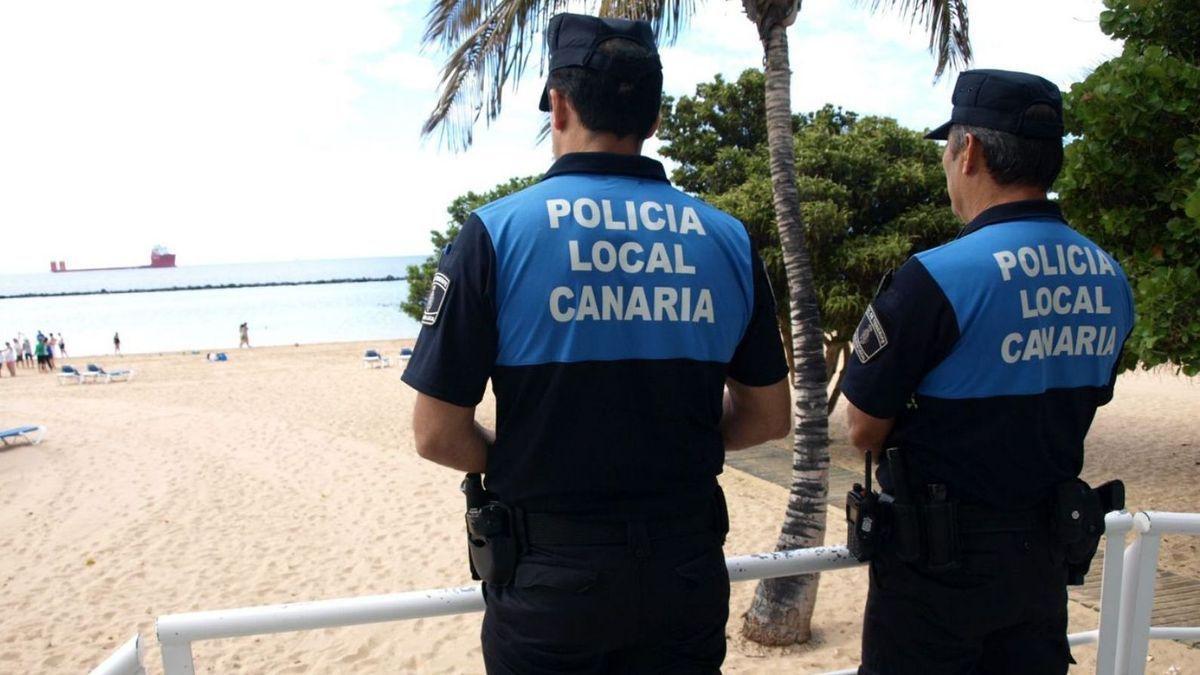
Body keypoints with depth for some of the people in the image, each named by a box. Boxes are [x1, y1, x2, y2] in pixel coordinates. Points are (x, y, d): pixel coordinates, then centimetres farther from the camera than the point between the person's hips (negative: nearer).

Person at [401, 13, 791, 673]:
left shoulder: (497, 230, -12)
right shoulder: (727, 238, -1)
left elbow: (437, 433, -12)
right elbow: (769, 415, 5)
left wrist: (515, 464, 7)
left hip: (551, 570, -2)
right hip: (689, 567, 3)